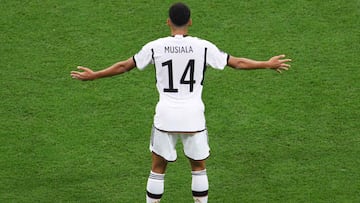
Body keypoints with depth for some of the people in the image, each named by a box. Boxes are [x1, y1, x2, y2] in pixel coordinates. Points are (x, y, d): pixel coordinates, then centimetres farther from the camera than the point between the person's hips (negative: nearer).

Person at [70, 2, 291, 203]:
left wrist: (93, 75, 19)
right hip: (193, 116, 0)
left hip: (166, 116, 0)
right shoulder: (203, 47, -4)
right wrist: (268, 64, 16)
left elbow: (124, 66, 5)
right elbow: (237, 63, 3)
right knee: (199, 167, 17)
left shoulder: (155, 47, -3)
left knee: (158, 168, 13)